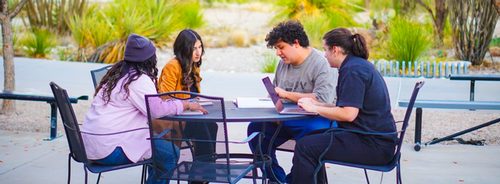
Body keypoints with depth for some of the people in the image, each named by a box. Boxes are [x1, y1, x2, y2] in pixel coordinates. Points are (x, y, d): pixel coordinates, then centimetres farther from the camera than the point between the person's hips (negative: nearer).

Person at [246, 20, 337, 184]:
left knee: (307, 136, -39)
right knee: (255, 128, -14)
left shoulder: (320, 63, -12)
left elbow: (322, 99, -24)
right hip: (286, 119, 7)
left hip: (316, 119, -7)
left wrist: (286, 94, -17)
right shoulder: (283, 63, 12)